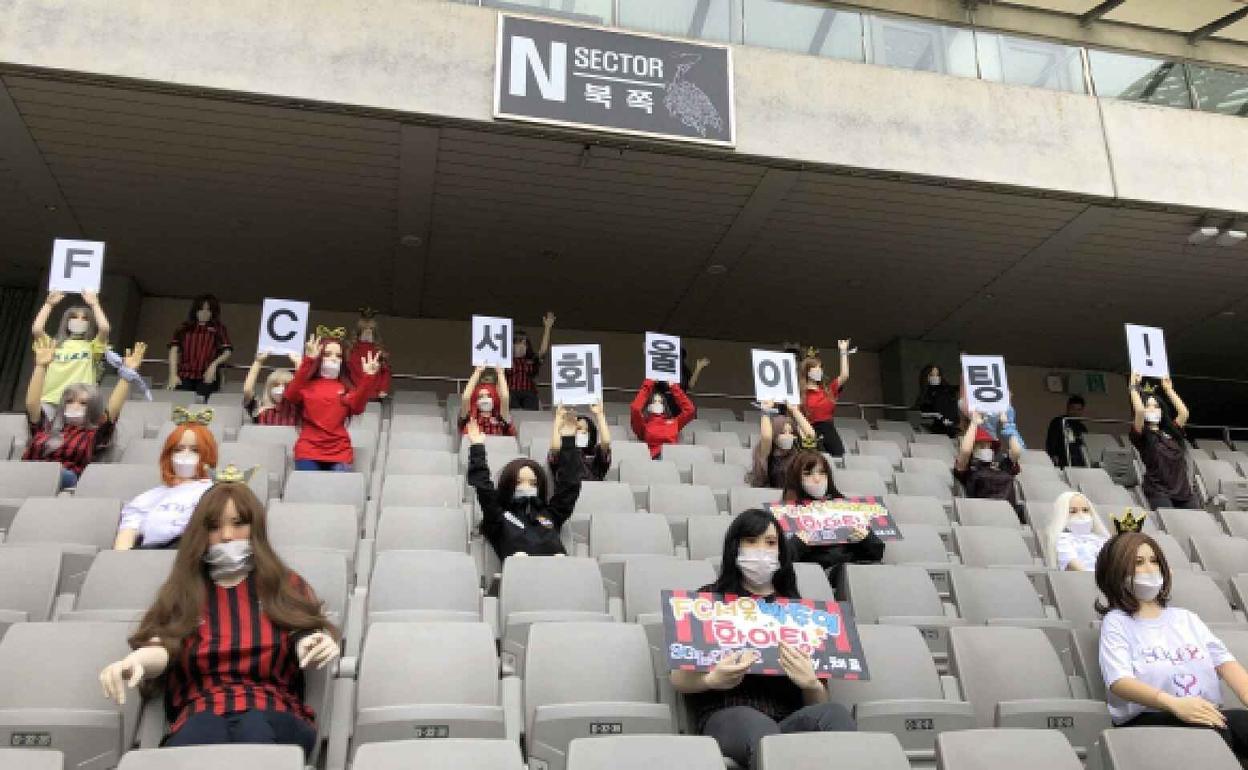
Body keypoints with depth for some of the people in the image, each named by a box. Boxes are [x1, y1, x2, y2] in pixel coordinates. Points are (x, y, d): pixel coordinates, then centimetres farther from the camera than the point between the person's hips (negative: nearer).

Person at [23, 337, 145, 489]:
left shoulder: (93, 436, 21)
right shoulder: (46, 429, 30)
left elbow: (113, 408, 8)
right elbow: (32, 403, 18)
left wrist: (127, 375, 2)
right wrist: (41, 366, 14)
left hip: (65, 482, -3)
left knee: (59, 474, -39)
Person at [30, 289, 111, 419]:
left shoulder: (92, 346, 10)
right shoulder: (54, 344, 16)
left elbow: (104, 328, -8)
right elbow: (36, 329, -1)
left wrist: (94, 304, 3)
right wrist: (49, 304, 7)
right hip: (50, 401, 2)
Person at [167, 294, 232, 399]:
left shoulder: (219, 329, 9)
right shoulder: (184, 328, 13)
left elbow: (227, 352, 3)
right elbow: (174, 349, 7)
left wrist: (214, 364, -15)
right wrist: (173, 374, -4)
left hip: (207, 378, -2)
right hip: (184, 377, 2)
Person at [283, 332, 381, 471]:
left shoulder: (346, 387, 13)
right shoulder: (306, 384, 9)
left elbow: (357, 408, -6)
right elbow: (291, 396, -13)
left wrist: (368, 377, -17)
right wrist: (308, 361, -20)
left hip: (339, 454, 1)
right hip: (309, 453, -1)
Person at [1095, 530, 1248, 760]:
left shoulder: (1186, 618, 26)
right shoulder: (1116, 622, 9)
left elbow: (1225, 663, 11)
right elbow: (1119, 681, -8)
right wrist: (1175, 704, -26)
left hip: (1208, 715, 5)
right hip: (1148, 720, -5)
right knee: (1214, 732, -36)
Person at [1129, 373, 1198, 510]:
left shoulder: (1171, 432, 19)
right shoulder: (1141, 435, 3)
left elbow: (1184, 412, 5)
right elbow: (1139, 412, -14)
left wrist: (1168, 389, 15)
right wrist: (1134, 387, -3)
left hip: (1183, 490, 5)